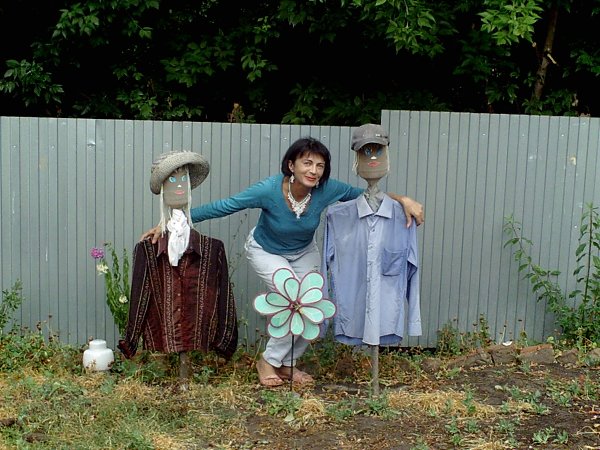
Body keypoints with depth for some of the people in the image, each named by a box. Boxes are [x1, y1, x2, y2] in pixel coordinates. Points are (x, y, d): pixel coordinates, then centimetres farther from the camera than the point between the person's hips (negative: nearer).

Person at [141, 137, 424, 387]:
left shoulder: (327, 190, -28)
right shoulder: (270, 189, -37)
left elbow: (364, 194, -11)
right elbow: (221, 207, -34)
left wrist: (402, 200, -23)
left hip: (304, 253, 5)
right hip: (265, 251, -4)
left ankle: (287, 364, 27)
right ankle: (268, 361, 1)